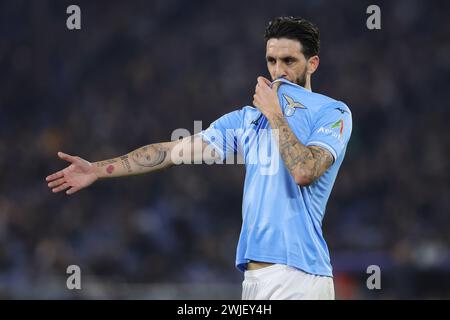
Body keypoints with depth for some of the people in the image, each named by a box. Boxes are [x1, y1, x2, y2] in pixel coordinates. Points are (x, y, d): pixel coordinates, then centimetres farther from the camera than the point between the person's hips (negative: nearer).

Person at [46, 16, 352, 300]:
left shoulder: (332, 113, 1)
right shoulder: (247, 119, 18)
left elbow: (303, 171, -16)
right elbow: (175, 150, 15)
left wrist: (274, 113, -7)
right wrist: (98, 170, 10)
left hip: (297, 274, -6)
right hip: (254, 273, 6)